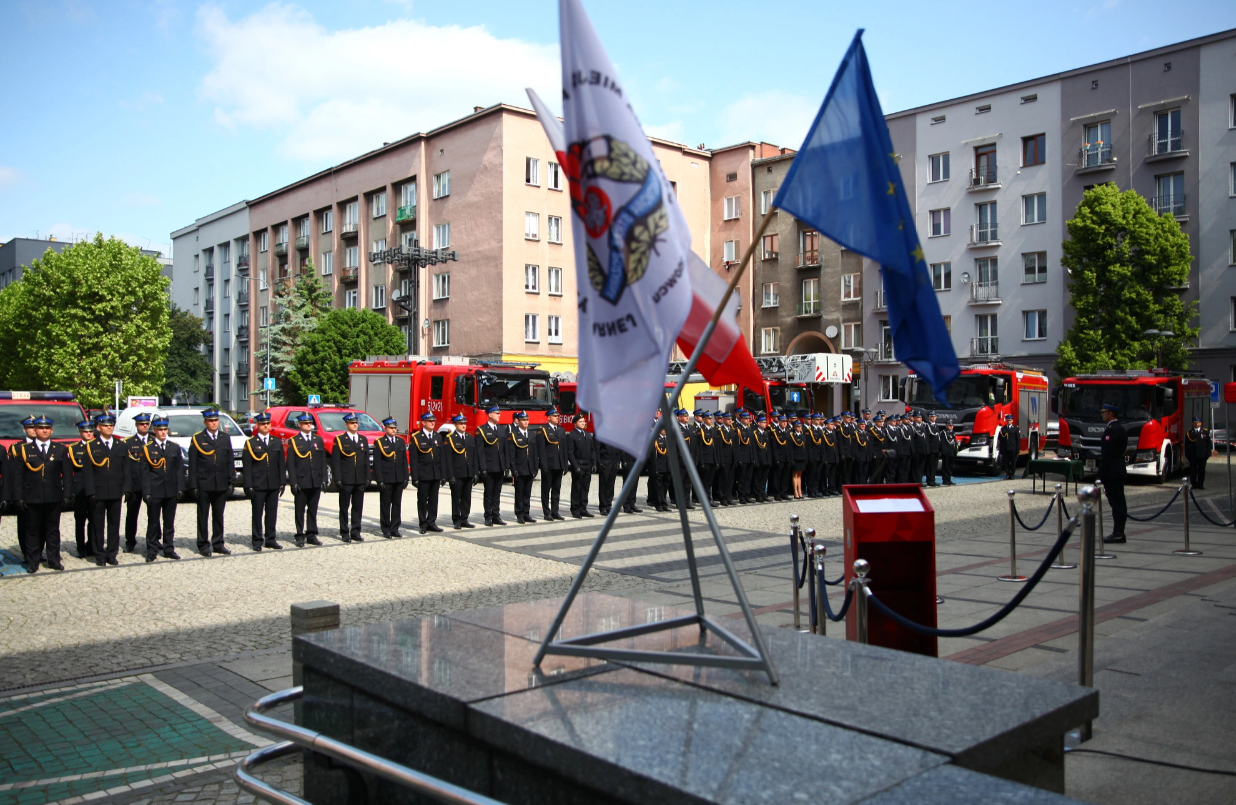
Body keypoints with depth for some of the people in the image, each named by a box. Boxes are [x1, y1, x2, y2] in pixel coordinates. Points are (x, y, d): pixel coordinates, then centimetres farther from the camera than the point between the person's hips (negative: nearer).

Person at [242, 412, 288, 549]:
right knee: (257, 514, 2)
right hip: (257, 486, -3)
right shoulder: (250, 443, 1)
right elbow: (246, 466, -3)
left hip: (274, 485, 3)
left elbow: (282, 464, 11)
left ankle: (270, 539, 14)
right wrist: (248, 485, -9)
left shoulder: (277, 442, 11)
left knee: (272, 513, 6)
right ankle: (257, 540, 9)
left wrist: (282, 482, 5)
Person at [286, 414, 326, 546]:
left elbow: (323, 461, 11)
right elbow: (290, 464, -3)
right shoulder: (293, 441, 1)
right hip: (301, 482, -3)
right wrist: (293, 482, -10)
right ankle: (300, 536, 10)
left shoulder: (318, 439, 12)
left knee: (313, 510, 8)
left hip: (316, 482, 3)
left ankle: (311, 535, 15)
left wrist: (323, 479, 3)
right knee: (300, 510, 3)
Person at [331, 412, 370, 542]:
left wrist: (367, 478, 6)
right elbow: (335, 461, -5)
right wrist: (337, 479, -12)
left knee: (358, 507, 6)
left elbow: (367, 460, 13)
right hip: (346, 480, -4)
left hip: (360, 480, 4)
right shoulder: (339, 440, -1)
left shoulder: (363, 440, 13)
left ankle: (355, 532, 13)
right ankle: (344, 533, 9)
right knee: (344, 507, 3)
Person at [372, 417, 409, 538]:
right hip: (386, 479, -4)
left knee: (397, 504, 7)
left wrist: (406, 477, 6)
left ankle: (395, 529, 14)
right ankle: (386, 530, 10)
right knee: (385, 505, 3)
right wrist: (379, 480, -12)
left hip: (399, 479, 4)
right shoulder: (379, 442, -3)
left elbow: (404, 461, 12)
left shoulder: (401, 441, 11)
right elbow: (377, 463, -6)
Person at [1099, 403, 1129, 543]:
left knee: (1115, 502, -8)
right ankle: (1119, 532, 14)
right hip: (1119, 470, 10)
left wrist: (1101, 474, -17)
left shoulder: (1111, 430, -14)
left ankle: (1117, 533, -7)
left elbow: (1107, 453, -19)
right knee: (1119, 502, 10)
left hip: (1111, 472, -10)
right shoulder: (1122, 429, 16)